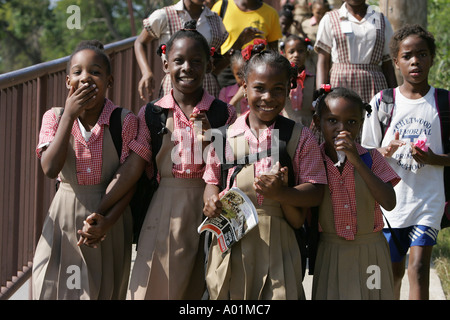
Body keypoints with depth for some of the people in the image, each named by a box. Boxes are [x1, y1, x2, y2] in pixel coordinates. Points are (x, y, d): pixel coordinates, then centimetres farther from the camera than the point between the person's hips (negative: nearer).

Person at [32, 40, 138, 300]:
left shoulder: (125, 122, -9)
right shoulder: (55, 118, -4)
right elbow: (50, 169, -19)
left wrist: (108, 220, -22)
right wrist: (70, 115, -20)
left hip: (111, 214, -1)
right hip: (66, 217, 1)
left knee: (105, 290, 8)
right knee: (55, 286, 4)